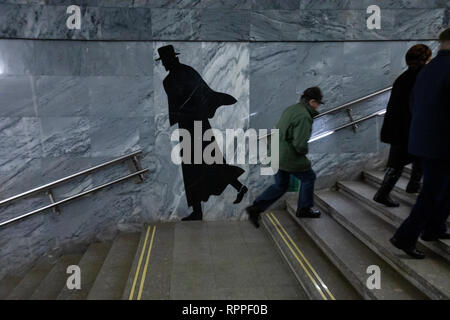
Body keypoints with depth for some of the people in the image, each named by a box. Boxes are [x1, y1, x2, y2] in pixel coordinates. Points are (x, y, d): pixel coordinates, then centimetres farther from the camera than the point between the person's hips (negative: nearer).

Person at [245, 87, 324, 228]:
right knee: (308, 177, 15)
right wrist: (304, 151, -4)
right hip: (289, 158, -9)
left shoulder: (291, 109, 9)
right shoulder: (304, 117, -20)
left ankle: (255, 208, 15)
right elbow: (300, 144, -25)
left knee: (280, 185, 19)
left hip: (275, 154, 9)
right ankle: (304, 208, 29)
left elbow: (280, 130, 17)